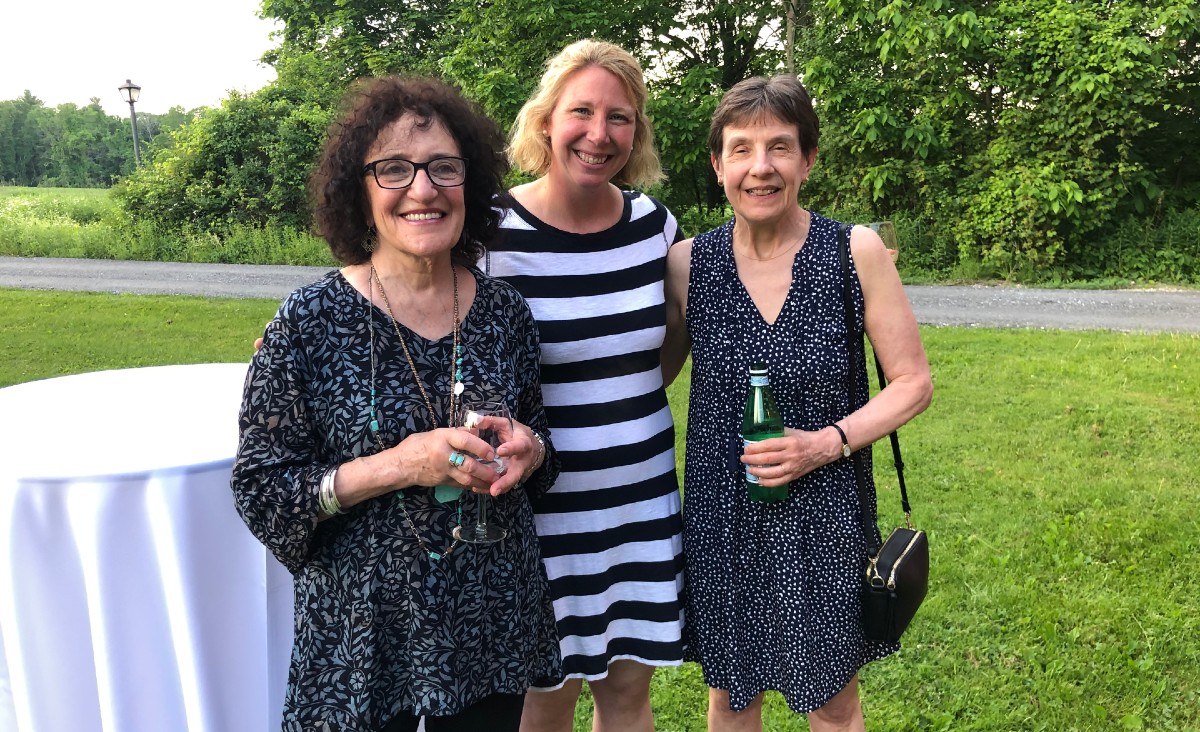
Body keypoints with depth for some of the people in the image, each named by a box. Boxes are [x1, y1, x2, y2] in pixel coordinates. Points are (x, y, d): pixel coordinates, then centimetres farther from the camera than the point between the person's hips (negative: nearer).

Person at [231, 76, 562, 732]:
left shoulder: (504, 312, -3)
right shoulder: (311, 323, -13)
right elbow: (260, 491, -11)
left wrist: (527, 451, -12)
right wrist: (396, 466, -24)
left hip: (494, 625, 4)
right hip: (364, 636, -3)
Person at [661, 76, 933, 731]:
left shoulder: (856, 252, -10)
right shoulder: (688, 263, -5)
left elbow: (912, 383, -4)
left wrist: (826, 442, -18)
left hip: (822, 513, -1)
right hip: (721, 517, 2)